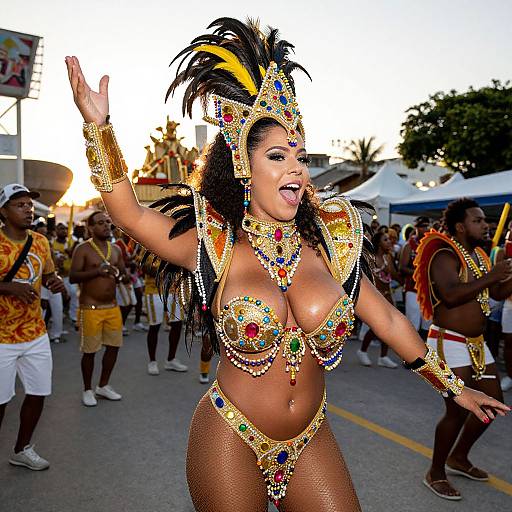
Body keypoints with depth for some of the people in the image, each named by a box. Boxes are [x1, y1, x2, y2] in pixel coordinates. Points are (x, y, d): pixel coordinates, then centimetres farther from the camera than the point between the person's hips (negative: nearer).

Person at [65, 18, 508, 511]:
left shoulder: (329, 244, -5)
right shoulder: (215, 248, -12)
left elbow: (387, 320, 4)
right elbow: (129, 213, -12)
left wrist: (453, 386, 12)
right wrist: (97, 124, -22)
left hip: (310, 440, 3)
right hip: (230, 441, -3)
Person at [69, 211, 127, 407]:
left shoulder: (115, 249, 9)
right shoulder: (83, 249, -8)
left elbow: (125, 274, 16)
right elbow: (72, 277, -15)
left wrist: (120, 275, -7)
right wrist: (96, 271, -26)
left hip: (112, 307, 6)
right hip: (91, 308, -6)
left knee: (114, 346, 11)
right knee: (89, 351, 4)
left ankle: (103, 386, 29)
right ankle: (87, 390, 22)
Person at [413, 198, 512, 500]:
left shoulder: (479, 256, 12)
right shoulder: (445, 256, -16)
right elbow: (451, 295, -33)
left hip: (477, 344, 9)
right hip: (450, 343, -9)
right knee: (458, 411, -6)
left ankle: (459, 457, 34)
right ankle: (436, 473, 14)